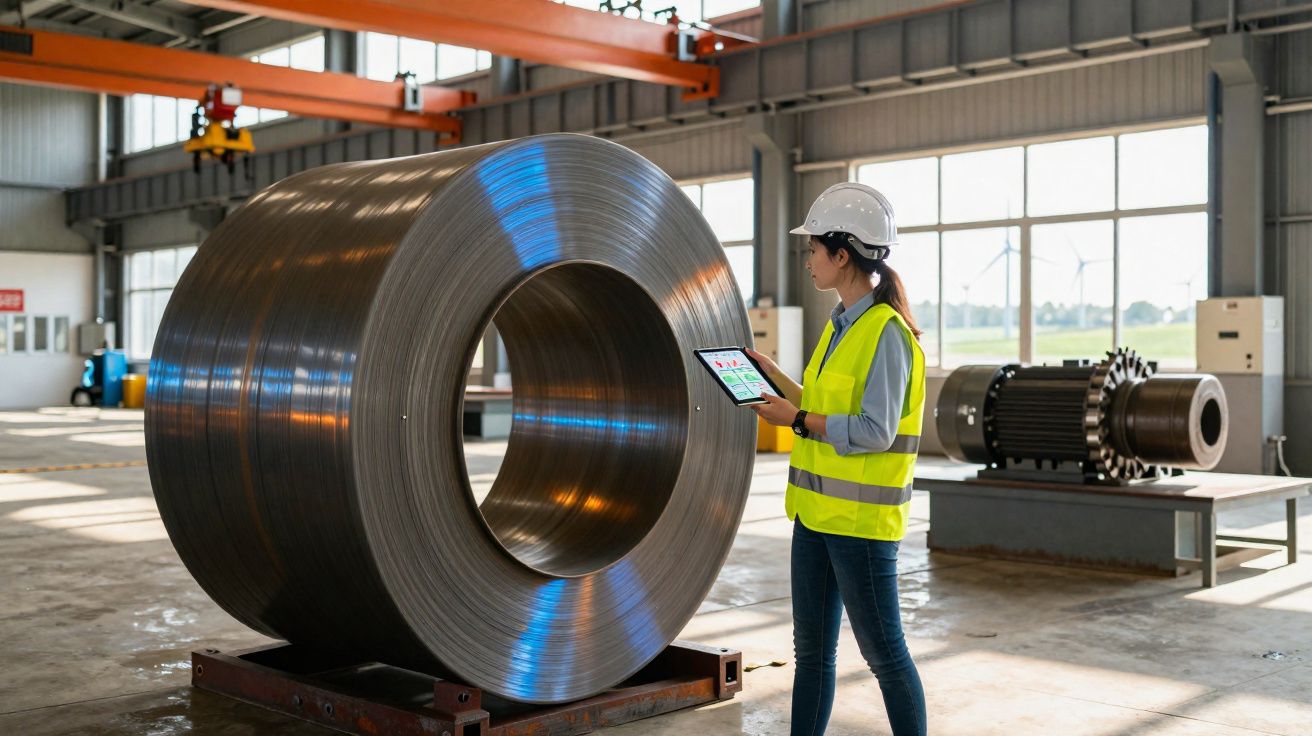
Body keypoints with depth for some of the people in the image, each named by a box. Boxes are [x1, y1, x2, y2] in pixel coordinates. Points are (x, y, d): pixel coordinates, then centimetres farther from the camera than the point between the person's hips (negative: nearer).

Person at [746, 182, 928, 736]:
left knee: (883, 652, 3)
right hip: (817, 509, 9)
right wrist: (773, 377, 14)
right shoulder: (840, 326, 11)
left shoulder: (886, 333, -16)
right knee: (812, 648, 14)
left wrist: (796, 420, -15)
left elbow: (874, 433, -21)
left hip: (861, 517, -9)